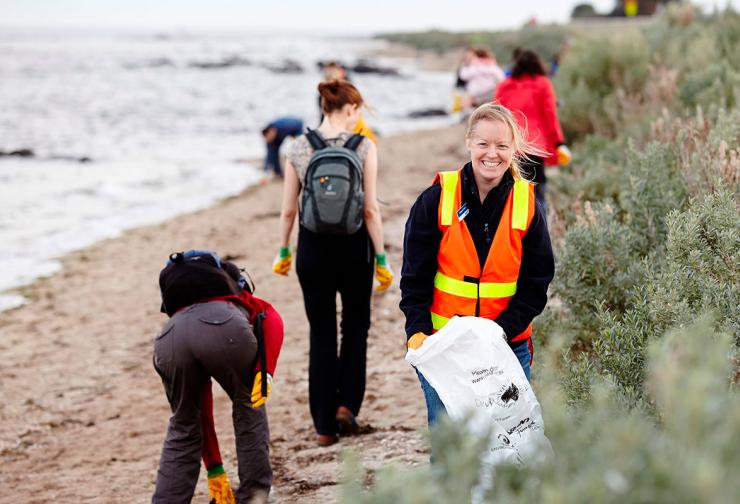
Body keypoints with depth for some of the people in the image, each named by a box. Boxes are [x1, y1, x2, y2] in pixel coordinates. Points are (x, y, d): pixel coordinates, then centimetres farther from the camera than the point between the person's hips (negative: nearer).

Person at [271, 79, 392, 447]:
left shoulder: (299, 149, -2)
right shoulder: (363, 147, -8)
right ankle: (347, 403, 6)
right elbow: (370, 210, -9)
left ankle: (324, 425, 11)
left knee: (321, 333, 10)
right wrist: (381, 258, -2)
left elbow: (288, 210, 2)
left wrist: (283, 252, 15)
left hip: (312, 245, 2)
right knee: (356, 324, 20)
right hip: (353, 244, -2)